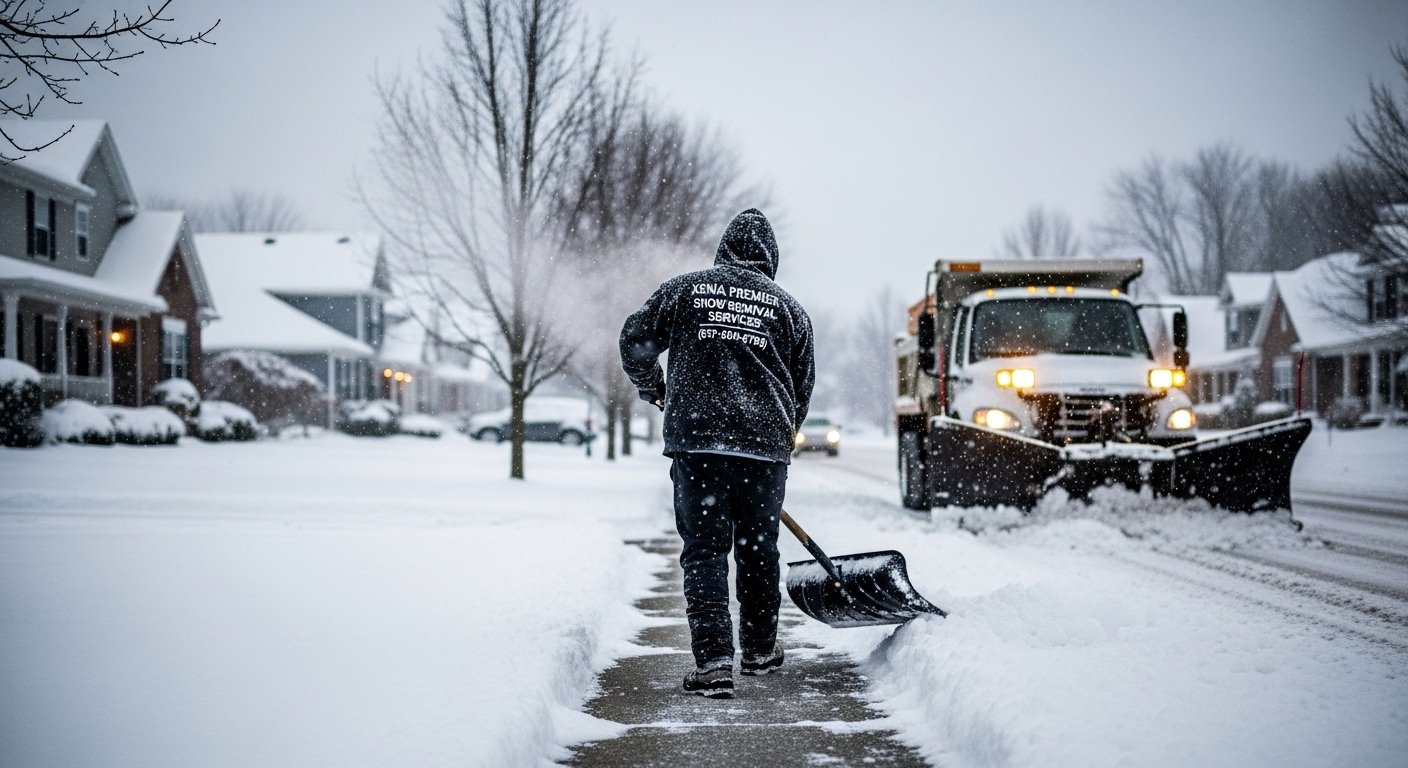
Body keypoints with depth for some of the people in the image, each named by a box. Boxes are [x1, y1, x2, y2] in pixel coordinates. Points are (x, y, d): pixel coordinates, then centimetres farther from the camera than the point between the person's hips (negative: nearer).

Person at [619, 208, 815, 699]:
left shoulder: (684, 289, 6)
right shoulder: (788, 308, 11)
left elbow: (636, 342, 8)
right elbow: (802, 387, 15)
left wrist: (653, 389, 26)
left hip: (695, 442, -1)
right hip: (765, 445, 2)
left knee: (704, 551, 1)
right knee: (758, 550, 15)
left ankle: (713, 660, -10)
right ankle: (760, 651, 29)